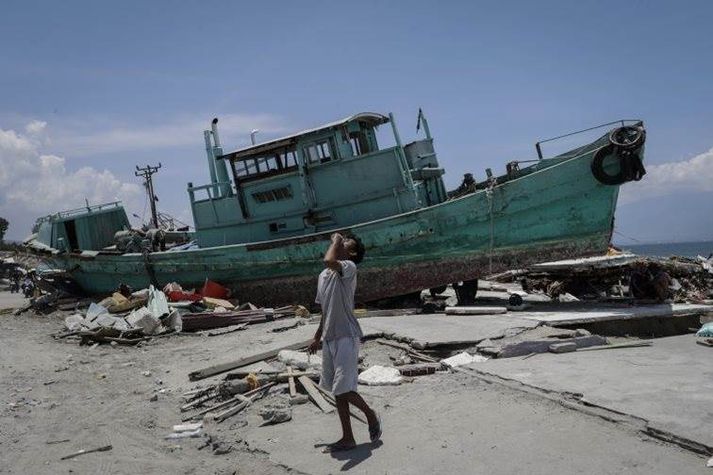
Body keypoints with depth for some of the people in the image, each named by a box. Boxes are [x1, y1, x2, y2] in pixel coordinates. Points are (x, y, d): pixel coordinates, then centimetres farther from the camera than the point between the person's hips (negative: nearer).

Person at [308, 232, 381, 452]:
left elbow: (329, 261, -33)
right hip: (329, 339, 8)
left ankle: (370, 415, 20)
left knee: (343, 389, -8)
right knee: (336, 390, 10)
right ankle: (347, 438, 20)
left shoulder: (349, 267, -10)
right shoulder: (323, 276, 15)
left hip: (346, 337, -8)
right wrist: (317, 338, 25)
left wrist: (336, 240, -15)